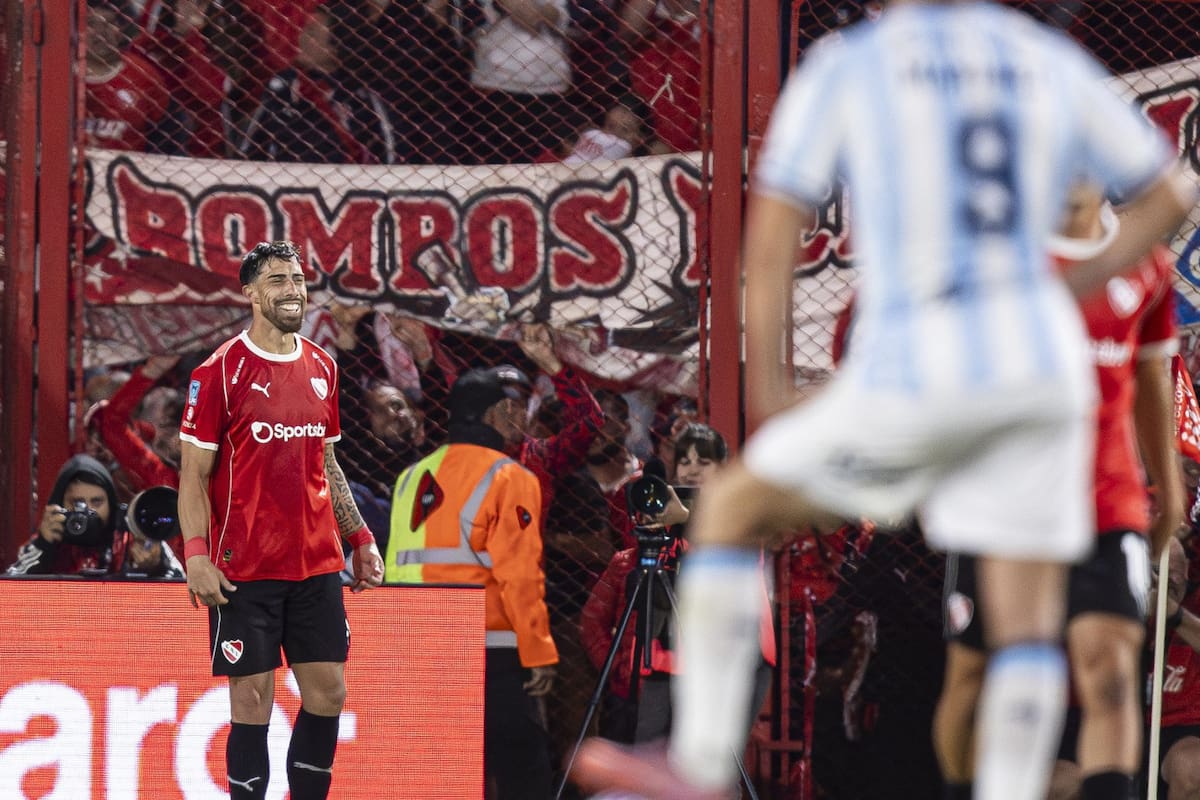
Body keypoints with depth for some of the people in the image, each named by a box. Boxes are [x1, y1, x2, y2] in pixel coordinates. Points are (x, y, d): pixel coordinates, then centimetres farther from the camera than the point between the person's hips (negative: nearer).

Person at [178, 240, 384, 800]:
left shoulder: (321, 368, 11)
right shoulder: (220, 371, -6)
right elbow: (194, 475, -7)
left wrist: (360, 539, 14)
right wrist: (197, 556, -17)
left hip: (317, 565, 5)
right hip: (244, 569, -5)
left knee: (327, 692, 5)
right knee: (252, 701, -3)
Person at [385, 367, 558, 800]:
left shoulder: (412, 478, 13)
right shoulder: (507, 478, -7)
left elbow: (396, 571, 15)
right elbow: (519, 574, -14)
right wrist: (539, 652, -11)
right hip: (493, 654, -6)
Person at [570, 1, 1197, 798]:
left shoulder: (844, 68, 2)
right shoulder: (1056, 65, 12)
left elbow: (772, 233, -1)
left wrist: (768, 382, 10)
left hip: (910, 374, -3)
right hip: (1043, 365, 3)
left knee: (731, 510, 15)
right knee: (1028, 621, 8)